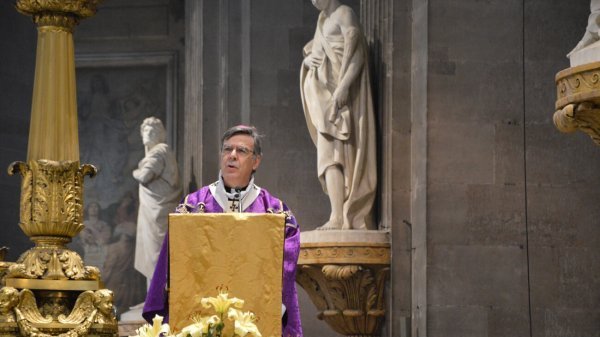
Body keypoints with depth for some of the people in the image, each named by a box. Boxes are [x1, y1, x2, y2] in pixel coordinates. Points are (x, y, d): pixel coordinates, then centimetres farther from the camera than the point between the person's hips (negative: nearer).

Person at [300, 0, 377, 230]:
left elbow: (357, 55, -16)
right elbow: (313, 52, 25)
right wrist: (307, 59, 0)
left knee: (331, 154, -17)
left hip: (340, 96, -9)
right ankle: (348, 219, -1)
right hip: (325, 94, 9)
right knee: (330, 155, 3)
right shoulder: (323, 19, 20)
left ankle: (338, 218, -24)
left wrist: (343, 87, -27)